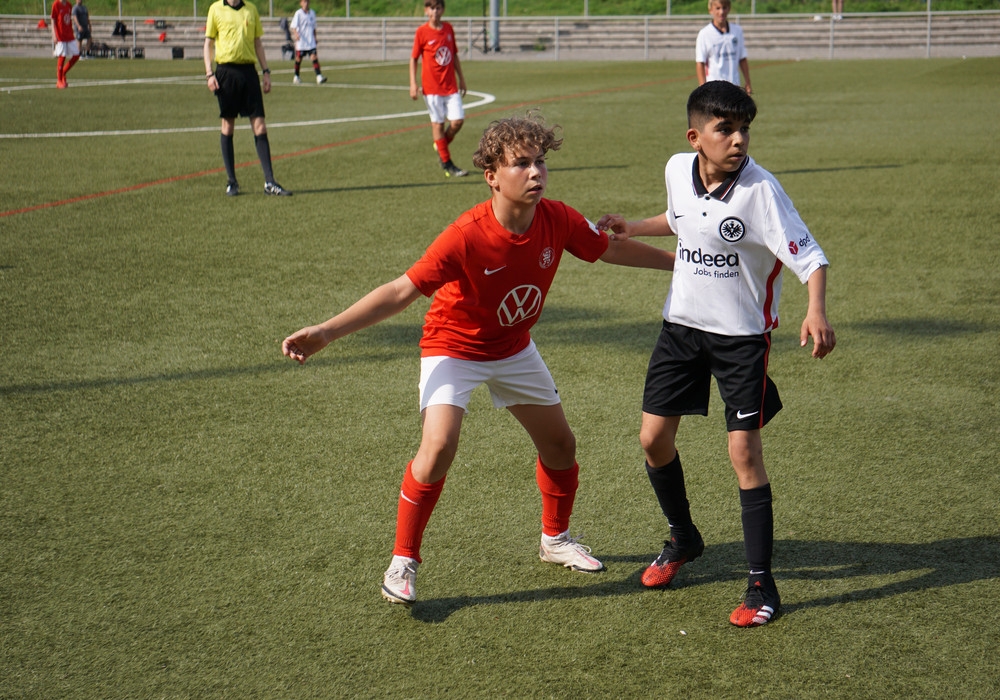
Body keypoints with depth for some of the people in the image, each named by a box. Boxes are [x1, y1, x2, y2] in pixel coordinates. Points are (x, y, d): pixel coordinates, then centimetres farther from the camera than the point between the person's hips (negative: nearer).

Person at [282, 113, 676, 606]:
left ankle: (555, 539, 38)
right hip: (453, 346, -5)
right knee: (439, 445, -24)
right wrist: (326, 332, -35)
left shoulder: (557, 220, -18)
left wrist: (678, 261, 13)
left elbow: (611, 249, 1)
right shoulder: (466, 236, -33)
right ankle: (403, 563, -7)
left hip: (514, 347, 6)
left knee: (560, 443, 12)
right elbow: (402, 291, -30)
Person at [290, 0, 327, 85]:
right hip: (300, 41, -3)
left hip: (311, 42, 3)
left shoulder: (312, 13, 11)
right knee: (298, 59, 8)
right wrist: (296, 34, -31)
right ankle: (296, 77, 27)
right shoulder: (298, 13, -5)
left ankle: (319, 77, -20)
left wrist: (315, 37, 21)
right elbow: (293, 26, -13)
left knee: (314, 57, -11)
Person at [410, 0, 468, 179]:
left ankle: (441, 146, 24)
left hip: (451, 85, 4)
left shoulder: (448, 28, 8)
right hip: (431, 86, -4)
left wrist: (461, 79, 19)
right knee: (438, 122, 0)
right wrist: (413, 83, -9)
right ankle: (447, 164, 8)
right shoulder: (422, 32, -5)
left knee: (458, 120, -4)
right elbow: (413, 58, -2)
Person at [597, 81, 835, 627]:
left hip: (742, 334, -5)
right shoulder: (677, 170, -3)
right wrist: (632, 229, 16)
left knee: (744, 450, -8)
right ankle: (683, 539, 34)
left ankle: (761, 584, 3)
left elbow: (809, 256, -24)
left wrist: (816, 312, -39)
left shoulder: (760, 190, -20)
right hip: (682, 323, 5)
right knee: (653, 438, 7)